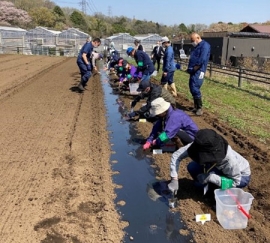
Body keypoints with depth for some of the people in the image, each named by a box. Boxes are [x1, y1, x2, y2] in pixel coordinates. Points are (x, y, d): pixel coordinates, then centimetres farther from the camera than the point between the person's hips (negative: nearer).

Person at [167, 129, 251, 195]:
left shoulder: (229, 159, -41)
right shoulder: (200, 146, -29)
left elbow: (236, 182, -28)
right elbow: (176, 155, -25)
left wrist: (211, 177, -37)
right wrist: (174, 179, -33)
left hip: (242, 175, -5)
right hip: (220, 170, 5)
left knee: (211, 175, -33)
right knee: (192, 167, -16)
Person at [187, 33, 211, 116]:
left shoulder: (204, 45, -10)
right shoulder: (197, 47, 20)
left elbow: (202, 59, -21)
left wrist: (194, 68, -15)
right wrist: (190, 68, 8)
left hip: (198, 72, -10)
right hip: (193, 72, 10)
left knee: (195, 89, -11)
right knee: (192, 89, 11)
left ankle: (199, 108, -2)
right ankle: (196, 107, 19)